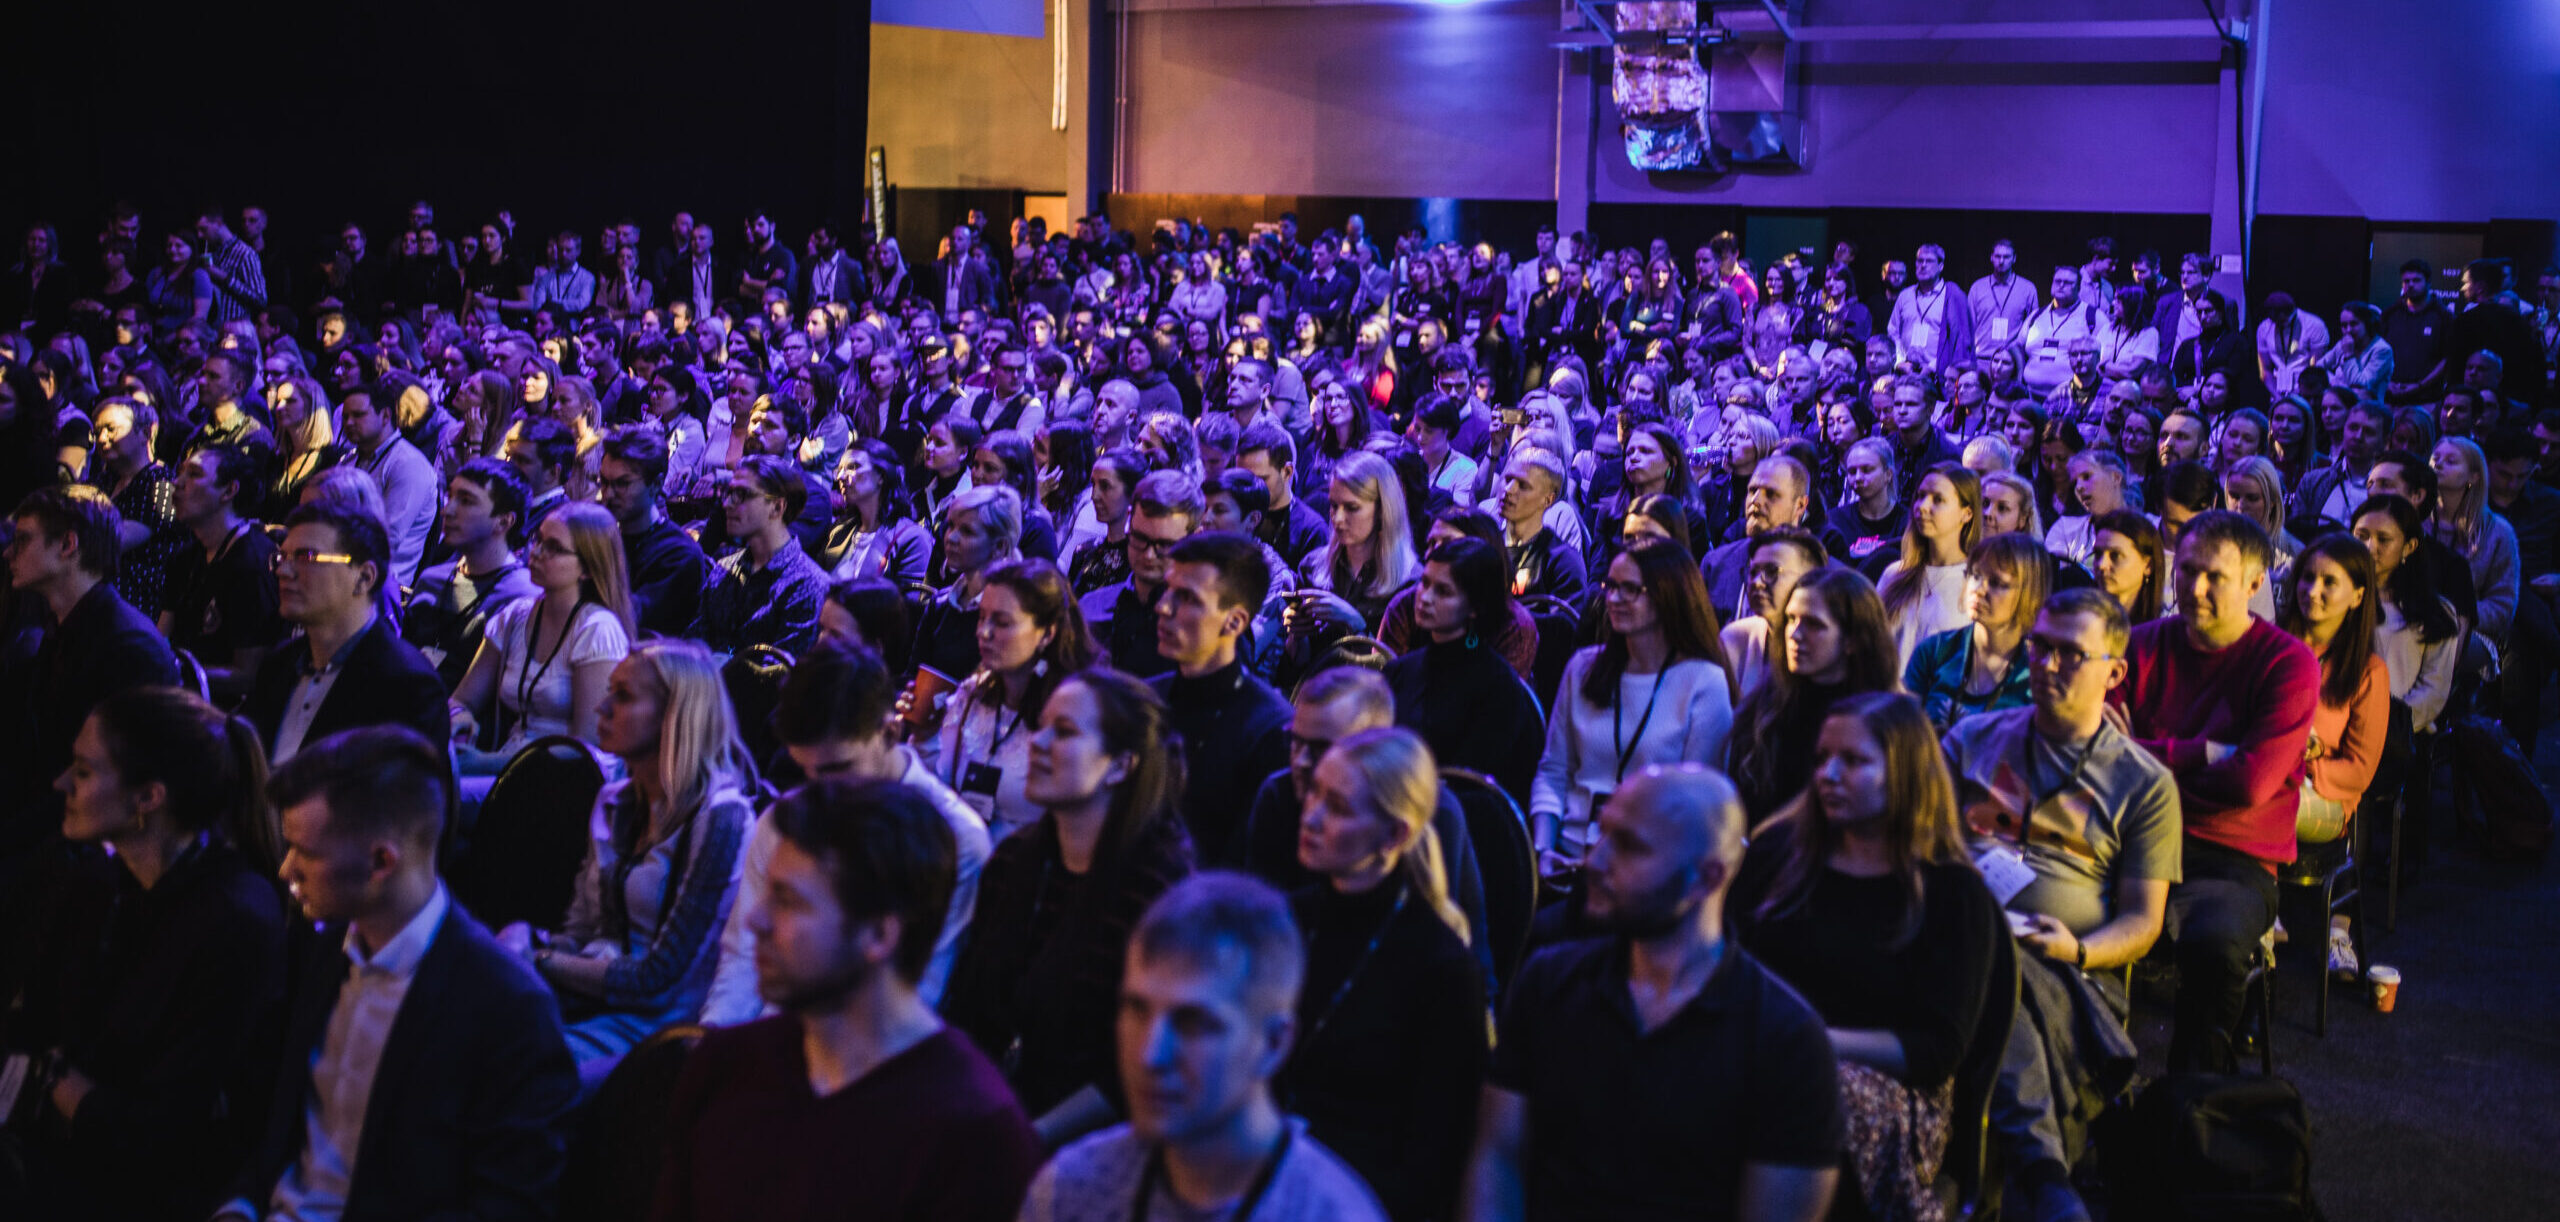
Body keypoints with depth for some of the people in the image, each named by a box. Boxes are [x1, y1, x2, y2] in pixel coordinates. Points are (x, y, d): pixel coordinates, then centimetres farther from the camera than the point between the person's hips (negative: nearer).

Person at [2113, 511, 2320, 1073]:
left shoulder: (2288, 664, 2)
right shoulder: (2143, 646, 14)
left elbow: (2250, 782, -10)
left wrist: (2149, 755, -2)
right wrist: (2202, 754, -6)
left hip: (2232, 862, -3)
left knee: (2213, 942, -37)